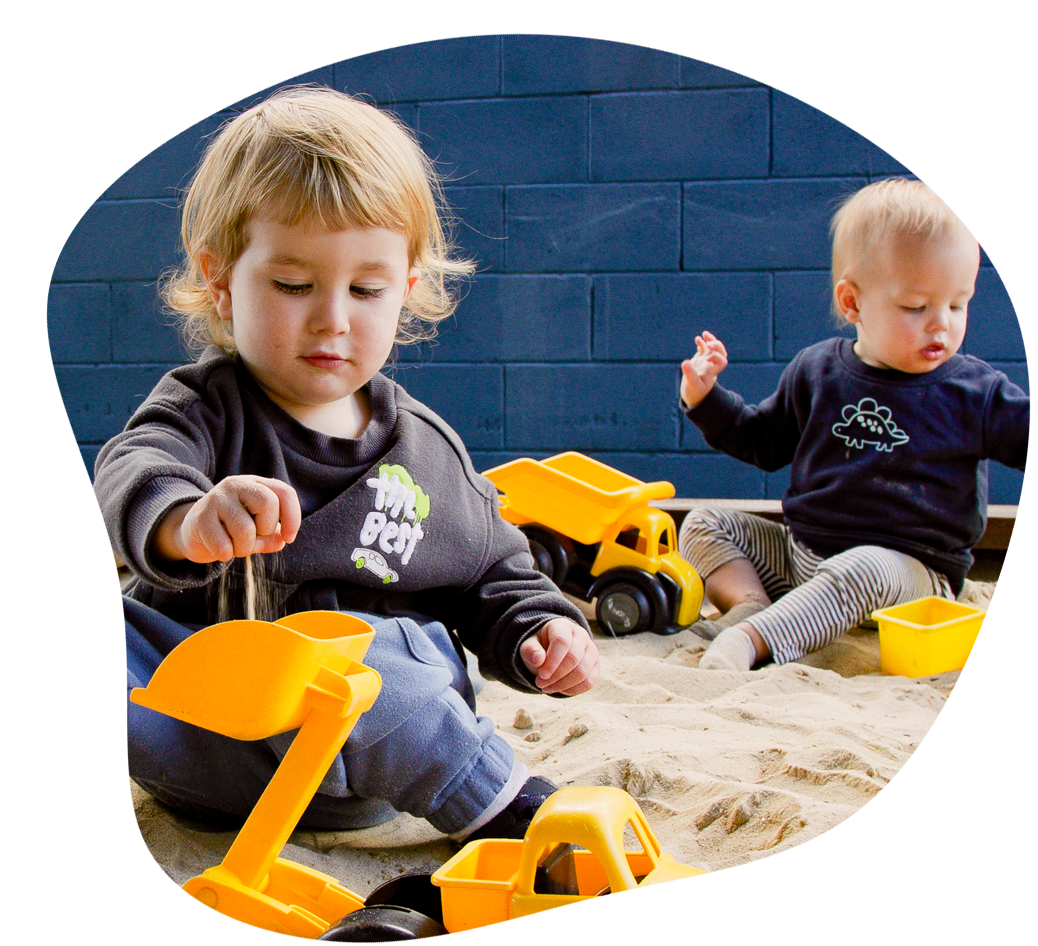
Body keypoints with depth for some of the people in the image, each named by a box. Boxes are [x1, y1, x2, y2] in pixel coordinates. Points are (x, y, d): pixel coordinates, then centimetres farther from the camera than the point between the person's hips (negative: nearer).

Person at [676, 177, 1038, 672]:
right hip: (799, 551, 5)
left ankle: (751, 638, -45)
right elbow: (763, 440, 19)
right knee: (703, 525, -2)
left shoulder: (975, 392, -3)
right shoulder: (814, 372, 6)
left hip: (910, 569, -5)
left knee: (861, 571, -39)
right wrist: (706, 399, 7)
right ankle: (750, 603, -26)